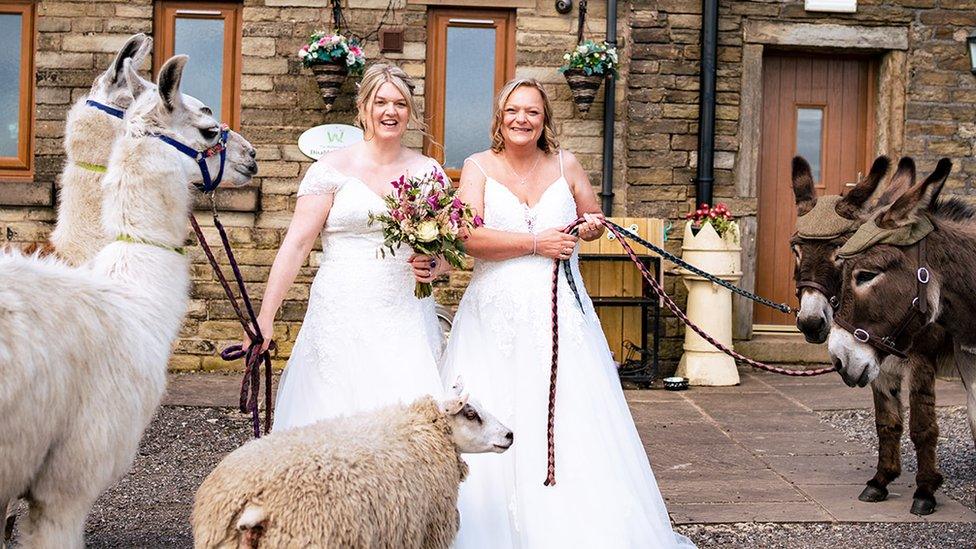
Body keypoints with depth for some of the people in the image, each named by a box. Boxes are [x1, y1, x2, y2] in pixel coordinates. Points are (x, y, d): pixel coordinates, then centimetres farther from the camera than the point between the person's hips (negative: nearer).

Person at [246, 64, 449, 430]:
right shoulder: (332, 169, 1)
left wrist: (434, 266, -6)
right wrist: (265, 318, -10)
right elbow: (297, 243, -4)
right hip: (342, 318, -2)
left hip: (407, 322, 2)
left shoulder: (429, 172, 11)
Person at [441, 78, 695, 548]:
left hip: (560, 315, 2)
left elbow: (594, 221, 23)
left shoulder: (565, 165, 10)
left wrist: (592, 226, 0)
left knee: (569, 419, -2)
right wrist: (536, 244, -12)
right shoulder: (479, 167, 3)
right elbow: (469, 236, -10)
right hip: (498, 311, -1)